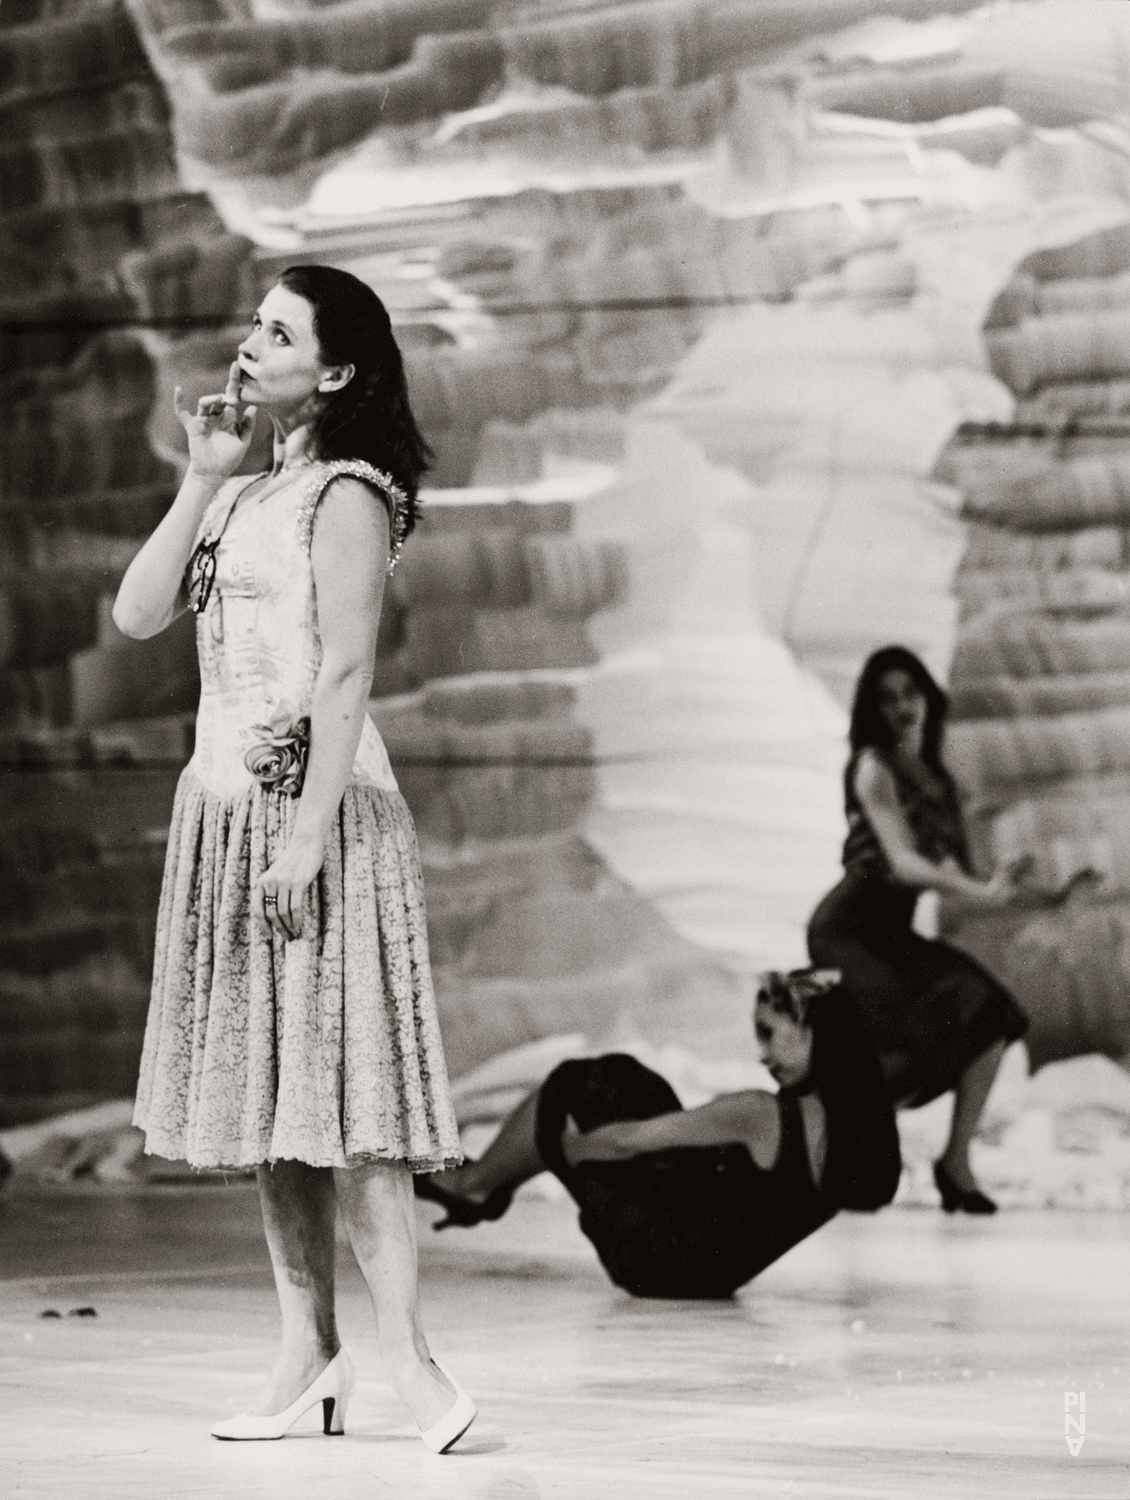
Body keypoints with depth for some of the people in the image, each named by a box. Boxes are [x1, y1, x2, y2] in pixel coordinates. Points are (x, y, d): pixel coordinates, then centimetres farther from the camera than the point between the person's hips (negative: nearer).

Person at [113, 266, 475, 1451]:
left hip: (310, 801, -8)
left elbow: (345, 674, -14)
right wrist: (201, 480, 3)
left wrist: (310, 831, -20)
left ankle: (403, 1353, -12)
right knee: (265, 1085, 6)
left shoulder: (345, 495, -7)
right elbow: (138, 614, 8)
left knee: (335, 1080, -11)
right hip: (225, 805, 8)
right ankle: (308, 1356, 9)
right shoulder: (242, 497, 17)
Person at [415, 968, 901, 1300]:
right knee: (613, 1077, 17)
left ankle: (472, 1184, 28)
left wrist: (559, 1146, 2)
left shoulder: (765, 1115, -29)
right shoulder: (857, 1113, -9)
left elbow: (624, 1141, -19)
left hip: (658, 1257, -8)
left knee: (566, 1094, 6)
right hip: (717, 1268, 8)